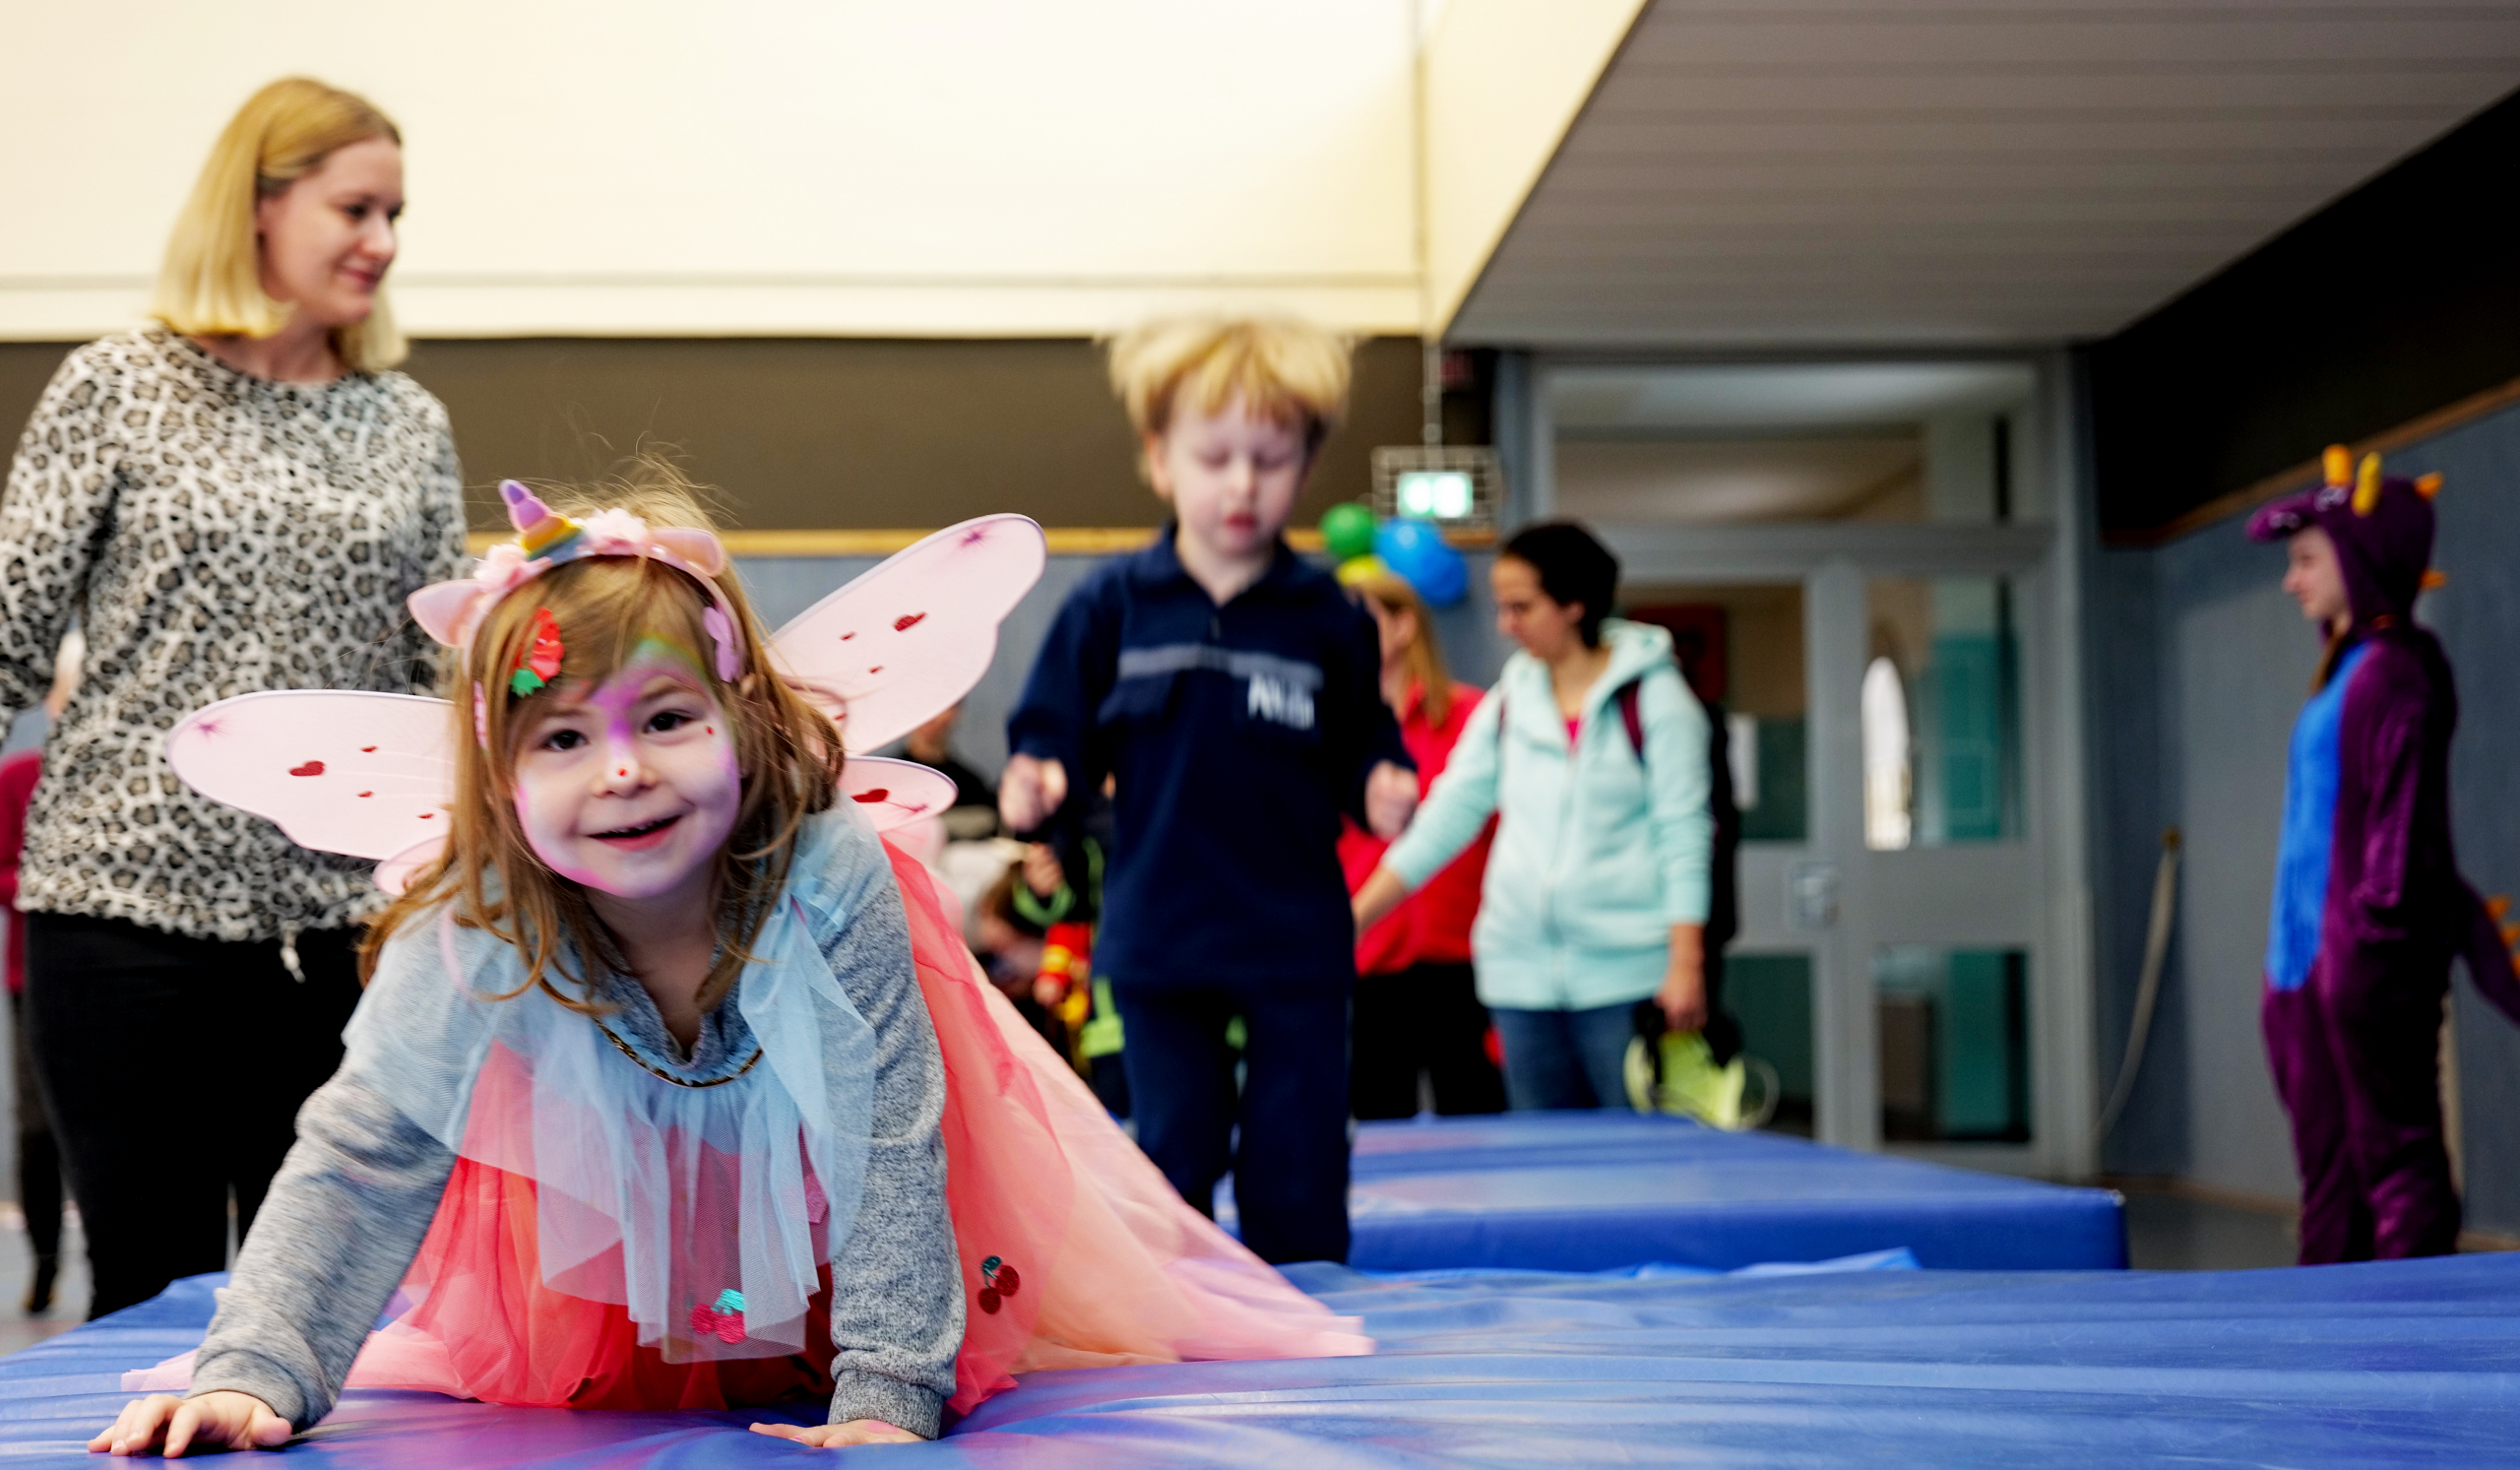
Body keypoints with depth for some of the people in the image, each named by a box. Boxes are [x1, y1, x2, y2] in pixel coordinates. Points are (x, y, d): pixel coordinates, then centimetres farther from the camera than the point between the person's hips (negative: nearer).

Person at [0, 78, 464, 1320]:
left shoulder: (410, 428, 12)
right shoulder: (118, 391, 1)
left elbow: (448, 672, 12)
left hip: (338, 921, 3)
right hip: (130, 899, -3)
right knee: (151, 1294, 3)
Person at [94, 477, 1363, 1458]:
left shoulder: (831, 881, -37)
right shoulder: (470, 945, -33)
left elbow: (889, 1144, -33)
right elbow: (358, 1165, -29)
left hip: (816, 1188, -1)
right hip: (617, 1200, 2)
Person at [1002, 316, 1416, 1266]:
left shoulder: (1328, 618, -1)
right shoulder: (1110, 606, -2)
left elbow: (1361, 748, 6)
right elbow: (1057, 730, 1)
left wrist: (1380, 789, -15)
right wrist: (1036, 780, -20)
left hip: (1298, 946, 0)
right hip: (1159, 939, 0)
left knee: (1298, 1171, 6)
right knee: (1174, 1159, 10)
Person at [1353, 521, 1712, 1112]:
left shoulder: (1652, 696, -3)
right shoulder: (1509, 699, 11)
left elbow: (1684, 835, -7)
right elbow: (1449, 813, 10)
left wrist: (1686, 964, -15)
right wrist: (1356, 916, 4)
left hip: (1625, 972, -5)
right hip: (1521, 973, 5)